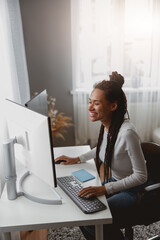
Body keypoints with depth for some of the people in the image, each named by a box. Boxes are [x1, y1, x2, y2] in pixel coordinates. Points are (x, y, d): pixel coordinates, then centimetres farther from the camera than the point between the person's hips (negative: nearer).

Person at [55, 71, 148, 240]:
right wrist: (77, 159, 10)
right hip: (115, 181, 7)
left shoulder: (127, 132, -32)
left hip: (133, 190, -7)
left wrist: (104, 189, -28)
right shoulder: (107, 124, -7)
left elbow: (141, 176, -25)